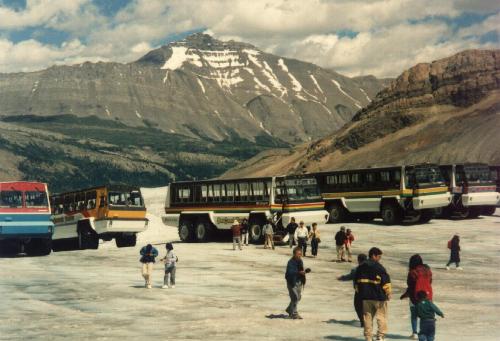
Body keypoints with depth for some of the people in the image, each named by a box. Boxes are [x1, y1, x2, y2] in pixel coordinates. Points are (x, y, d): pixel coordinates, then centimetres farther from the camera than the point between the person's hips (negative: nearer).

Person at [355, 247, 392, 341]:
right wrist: (388, 293, 0)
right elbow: (386, 281, -12)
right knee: (381, 316, 5)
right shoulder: (379, 267, -13)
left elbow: (357, 281, 15)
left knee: (367, 316, 11)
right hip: (379, 296, -6)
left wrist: (360, 292, 25)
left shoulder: (361, 267, 8)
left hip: (365, 296, 6)